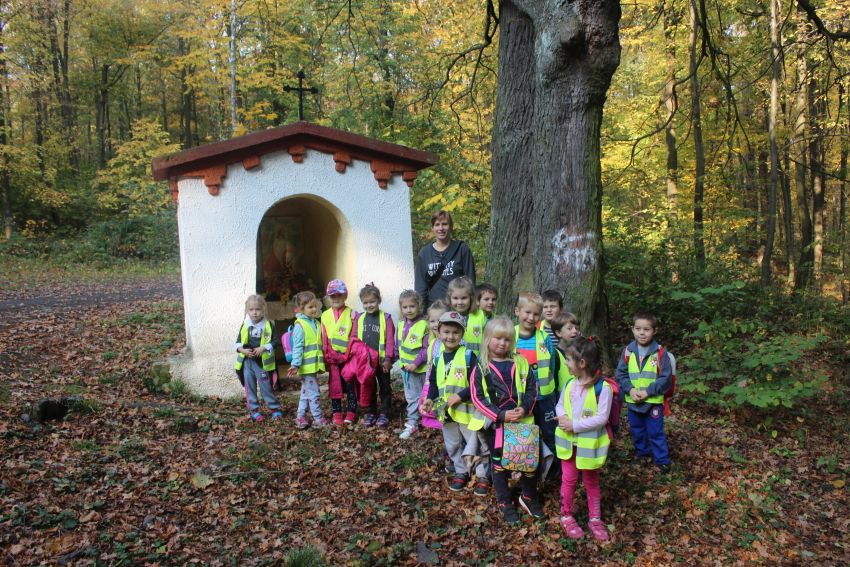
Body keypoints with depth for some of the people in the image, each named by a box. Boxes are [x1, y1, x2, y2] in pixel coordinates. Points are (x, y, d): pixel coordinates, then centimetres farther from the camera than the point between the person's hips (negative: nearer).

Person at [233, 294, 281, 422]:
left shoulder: (269, 325, -5)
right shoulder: (245, 325, 2)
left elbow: (274, 342, -5)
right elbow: (238, 342, 5)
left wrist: (263, 348, -20)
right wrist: (243, 350, -14)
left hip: (262, 362, -3)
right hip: (247, 362, 3)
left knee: (266, 387, 3)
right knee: (250, 387, 9)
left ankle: (275, 408, 16)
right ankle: (253, 410, 20)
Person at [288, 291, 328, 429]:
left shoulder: (316, 323, 12)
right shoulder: (300, 325, -12)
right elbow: (297, 347, -16)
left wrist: (322, 360, 23)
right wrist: (295, 365, -19)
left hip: (315, 364, 8)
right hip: (307, 365, -8)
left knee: (306, 392, 15)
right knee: (313, 393, -2)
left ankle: (300, 418, 24)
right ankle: (318, 419, 8)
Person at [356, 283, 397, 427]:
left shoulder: (386, 317, -9)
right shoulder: (360, 318, 2)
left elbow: (390, 340, -11)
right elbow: (355, 339, 5)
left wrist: (388, 358, -15)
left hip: (382, 360, -3)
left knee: (384, 387, 9)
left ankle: (384, 414, 20)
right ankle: (371, 413, 26)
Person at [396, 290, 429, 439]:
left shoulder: (423, 325, -19)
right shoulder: (401, 325, 2)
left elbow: (426, 349, -19)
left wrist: (415, 363, -21)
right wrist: (400, 359, 7)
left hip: (420, 369, -6)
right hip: (406, 368, 6)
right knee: (411, 396, 15)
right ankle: (412, 423, 25)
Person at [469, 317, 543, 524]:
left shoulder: (521, 364, 1)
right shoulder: (481, 367, -7)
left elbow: (532, 389, 3)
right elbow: (477, 397, -11)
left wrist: (524, 409, -15)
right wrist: (501, 415, -19)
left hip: (522, 421, 2)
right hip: (495, 424, -2)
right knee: (499, 463, 11)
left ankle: (529, 497, 33)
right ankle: (505, 503, 27)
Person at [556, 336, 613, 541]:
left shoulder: (603, 388, -20)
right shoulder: (570, 384, 0)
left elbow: (601, 418, -22)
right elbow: (560, 405, 9)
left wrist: (575, 425, -24)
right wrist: (562, 417, -14)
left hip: (589, 443, -4)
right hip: (568, 441, 4)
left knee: (591, 481, 14)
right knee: (568, 479, 13)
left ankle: (595, 518, 29)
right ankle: (566, 516, 28)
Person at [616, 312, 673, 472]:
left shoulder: (659, 352, -12)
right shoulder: (628, 351, -4)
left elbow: (665, 378, -11)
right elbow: (621, 374, 1)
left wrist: (647, 392, -17)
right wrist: (630, 390, -14)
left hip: (654, 402, -3)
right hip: (632, 402, 3)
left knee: (656, 433, 6)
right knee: (637, 432, 19)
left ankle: (662, 461, 21)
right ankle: (643, 455, 38)